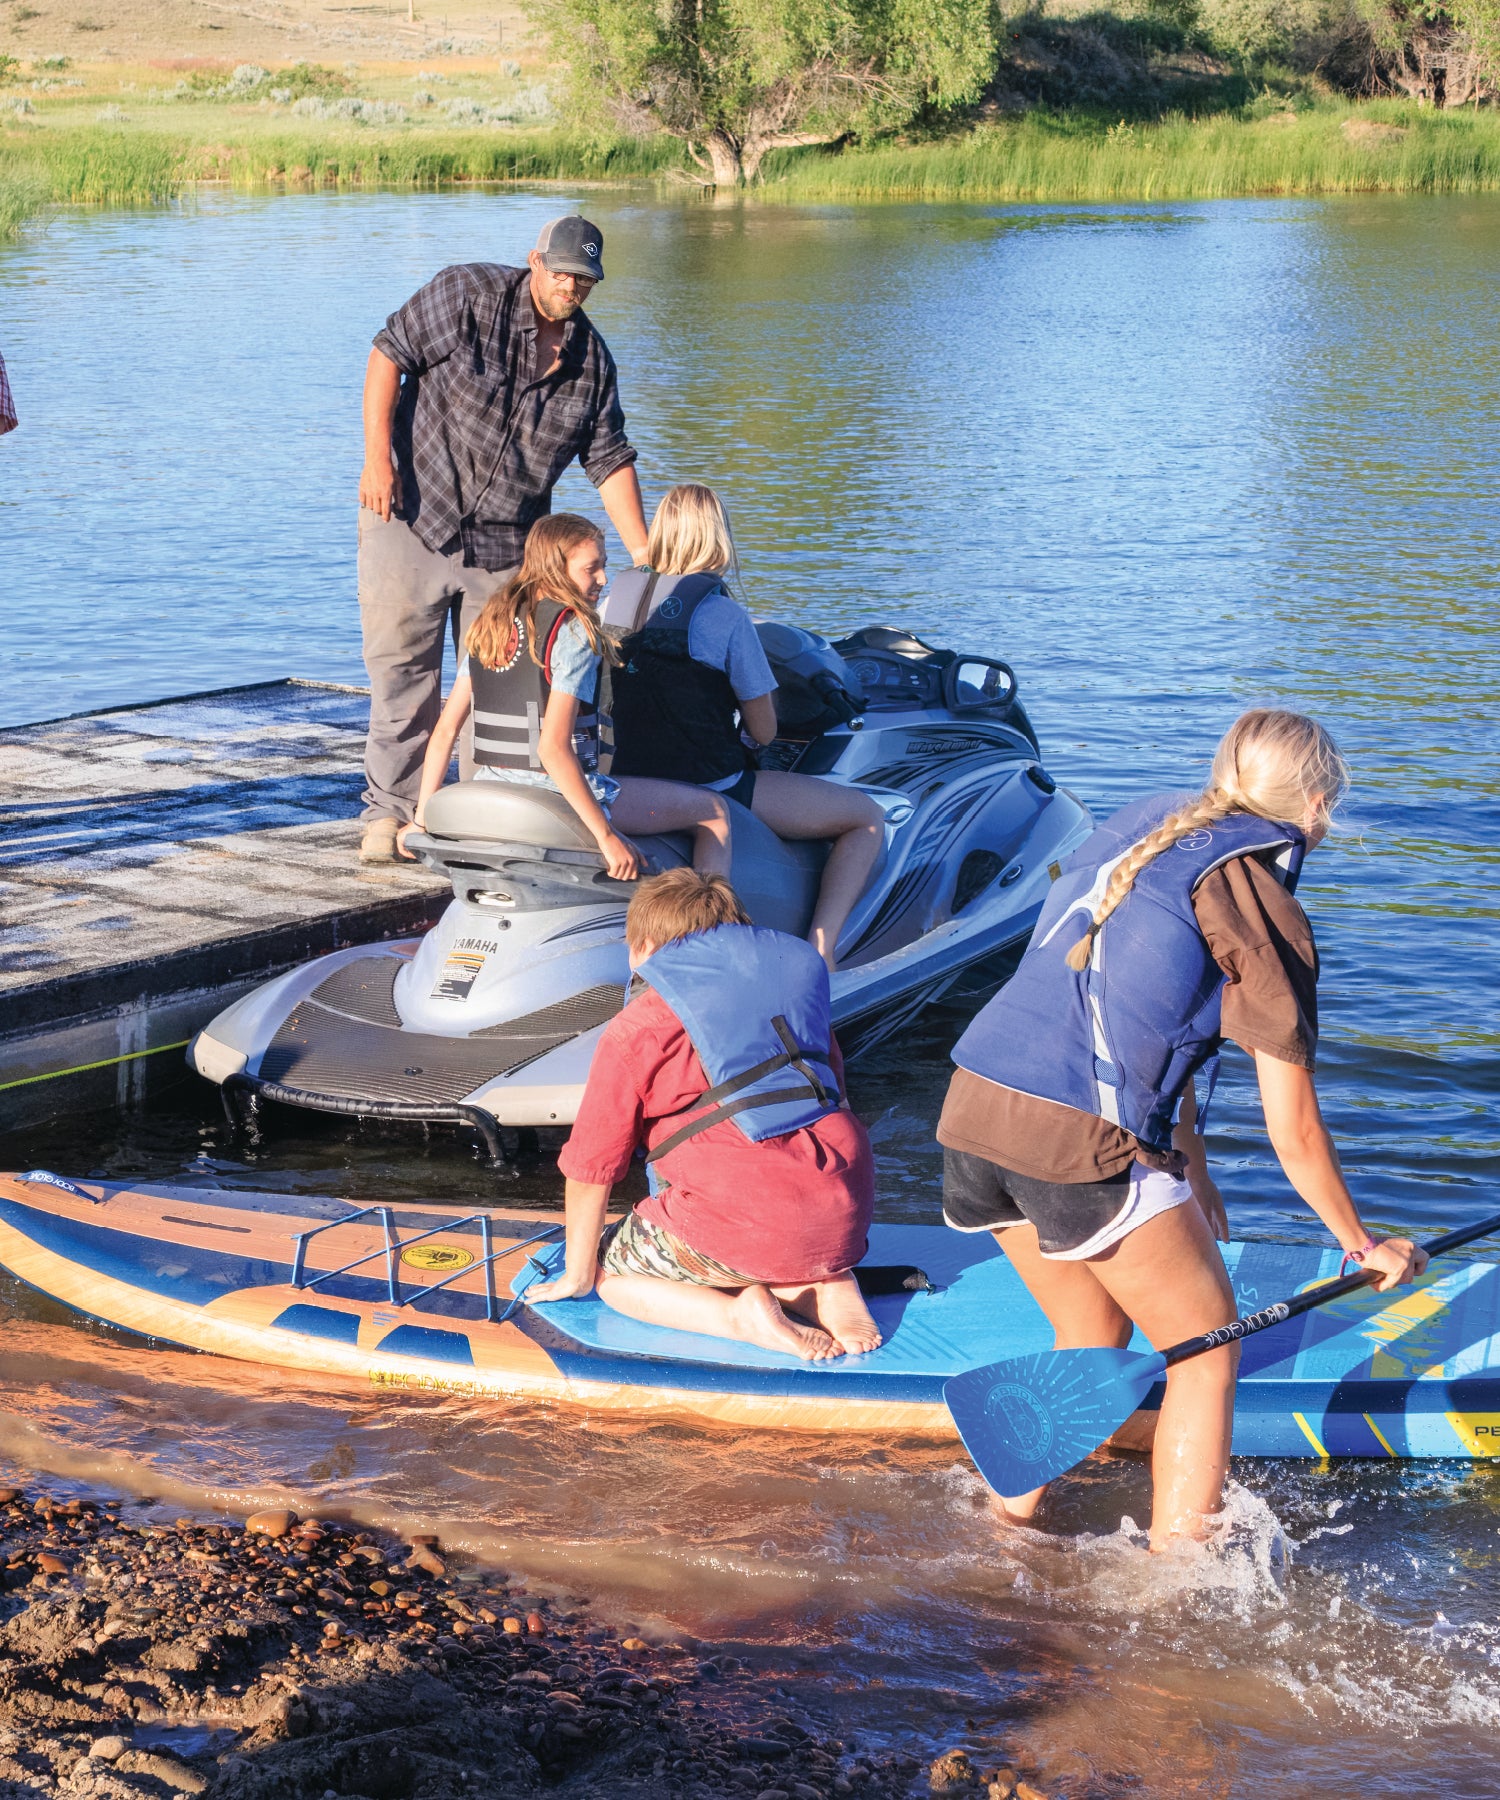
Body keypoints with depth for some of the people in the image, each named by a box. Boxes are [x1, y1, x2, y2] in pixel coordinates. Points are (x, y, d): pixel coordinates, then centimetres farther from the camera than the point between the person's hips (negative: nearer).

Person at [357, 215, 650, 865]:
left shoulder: (591, 360, 5)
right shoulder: (469, 294, -8)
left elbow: (609, 459, 8)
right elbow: (389, 355, -9)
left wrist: (643, 554, 0)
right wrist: (377, 457, -17)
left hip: (506, 542, 4)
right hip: (413, 517, -4)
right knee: (401, 668, -3)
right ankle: (390, 810, 5)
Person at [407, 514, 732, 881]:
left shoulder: (489, 624, 7)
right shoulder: (574, 630, -14)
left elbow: (444, 731, 6)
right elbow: (553, 748, -24)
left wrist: (422, 818, 12)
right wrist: (607, 836, -23)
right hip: (560, 797, -8)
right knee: (714, 812, 5)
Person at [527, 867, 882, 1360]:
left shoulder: (634, 1030, 1)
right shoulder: (796, 974, 18)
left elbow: (591, 1169, 3)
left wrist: (578, 1274, 17)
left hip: (740, 1223, -6)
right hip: (845, 1219, 6)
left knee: (614, 1270, 19)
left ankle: (739, 1313, -7)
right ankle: (827, 1286, 5)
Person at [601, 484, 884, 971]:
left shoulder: (618, 595, 2)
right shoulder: (723, 614, -16)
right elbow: (764, 732, -9)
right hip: (710, 793, -7)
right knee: (868, 819, 6)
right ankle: (818, 954, -7)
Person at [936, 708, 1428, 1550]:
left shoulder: (1139, 830, 21)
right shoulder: (1263, 909, -1)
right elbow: (1295, 1132, 5)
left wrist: (1191, 1171, 38)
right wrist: (1364, 1246, 19)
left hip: (974, 1103, 7)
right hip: (1082, 1136, -7)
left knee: (1092, 1337, 26)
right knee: (1209, 1349, 10)